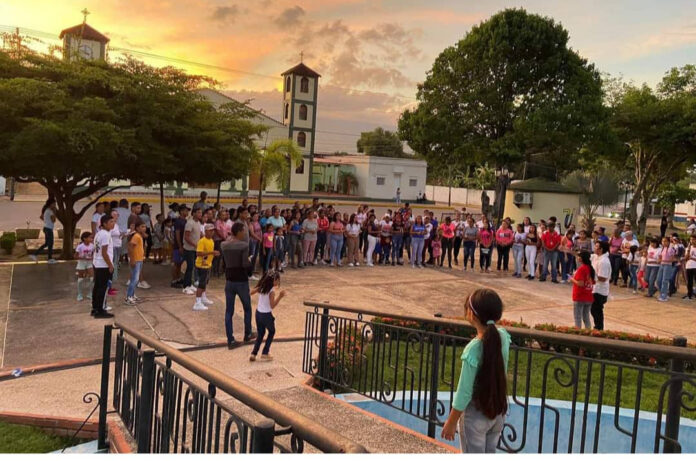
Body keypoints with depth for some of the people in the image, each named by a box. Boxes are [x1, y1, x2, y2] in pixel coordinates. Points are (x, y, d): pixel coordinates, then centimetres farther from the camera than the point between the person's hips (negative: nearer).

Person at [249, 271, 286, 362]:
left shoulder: (261, 287, -3)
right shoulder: (272, 291, -20)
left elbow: (252, 292, 10)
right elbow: (272, 306, -20)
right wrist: (280, 297, -25)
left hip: (258, 313, 6)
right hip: (267, 315, -6)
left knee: (260, 334, 19)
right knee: (271, 332, 18)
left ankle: (253, 353, 11)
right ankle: (265, 353, 16)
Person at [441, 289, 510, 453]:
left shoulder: (473, 350, -27)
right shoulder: (503, 336, -11)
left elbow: (464, 392, -20)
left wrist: (451, 422, -7)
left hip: (476, 414, -6)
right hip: (498, 410, 6)